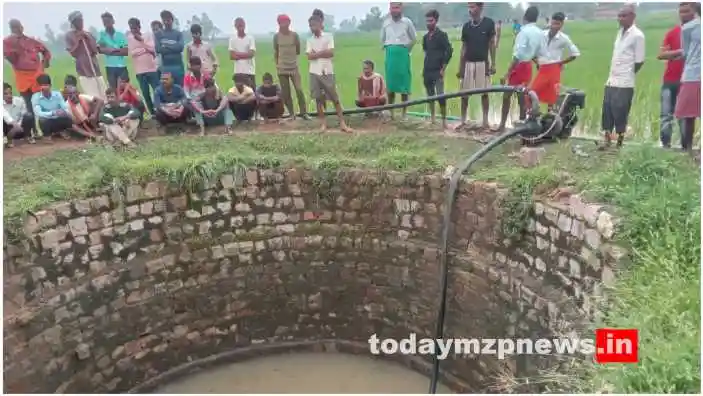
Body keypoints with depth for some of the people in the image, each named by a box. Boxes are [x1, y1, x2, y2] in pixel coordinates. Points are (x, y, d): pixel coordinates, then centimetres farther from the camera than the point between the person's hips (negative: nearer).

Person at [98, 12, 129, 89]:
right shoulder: (101, 34, 5)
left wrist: (111, 50, -12)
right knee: (114, 89, 3)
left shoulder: (121, 34, 6)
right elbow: (100, 49, -8)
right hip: (110, 67, 0)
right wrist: (118, 50, -14)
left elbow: (127, 51, -2)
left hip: (122, 66, 0)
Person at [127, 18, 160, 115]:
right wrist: (145, 49, -9)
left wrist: (142, 40, -12)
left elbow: (152, 48, -9)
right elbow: (132, 53, -7)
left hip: (152, 68, -1)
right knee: (145, 94, 3)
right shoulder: (129, 38, 4)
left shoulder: (148, 35, 2)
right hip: (139, 71, 1)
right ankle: (153, 113, 12)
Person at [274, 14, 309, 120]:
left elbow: (298, 50, 7)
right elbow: (275, 51, 9)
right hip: (282, 68, 1)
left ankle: (303, 112, 0)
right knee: (285, 93, 3)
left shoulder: (294, 35, -3)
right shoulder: (277, 36, 0)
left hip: (294, 67, -1)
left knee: (299, 90, -9)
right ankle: (291, 114, 13)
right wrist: (277, 63, 5)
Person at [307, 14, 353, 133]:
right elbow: (309, 56, -3)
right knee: (318, 99, 4)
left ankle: (342, 123, 2)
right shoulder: (310, 40, 9)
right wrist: (323, 53, -8)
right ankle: (323, 123, 12)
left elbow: (331, 53, -10)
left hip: (327, 72, -3)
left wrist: (316, 53, -6)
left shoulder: (328, 36, 2)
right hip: (314, 73, 3)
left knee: (335, 98, -1)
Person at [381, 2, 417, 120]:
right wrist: (389, 48, 14)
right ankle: (391, 112, 10)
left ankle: (404, 113, 3)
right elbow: (382, 39, 21)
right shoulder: (386, 22, 8)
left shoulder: (407, 22, 1)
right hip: (390, 54, 2)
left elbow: (413, 38, 12)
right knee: (390, 84, 3)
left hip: (403, 54, -2)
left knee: (404, 84, -3)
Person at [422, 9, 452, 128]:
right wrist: (424, 70, 14)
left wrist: (443, 69, -13)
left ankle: (444, 120, -6)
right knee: (430, 95, 10)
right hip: (427, 71, 6)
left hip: (437, 71, -6)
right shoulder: (425, 37, 12)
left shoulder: (442, 35, -4)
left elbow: (449, 52, -10)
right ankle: (432, 118, 19)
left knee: (440, 95, -12)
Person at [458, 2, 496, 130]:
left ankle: (485, 120, 12)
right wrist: (460, 67, 7)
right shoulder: (466, 26, 5)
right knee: (464, 94, 1)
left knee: (484, 93, 2)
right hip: (468, 63, 3)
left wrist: (493, 63, -3)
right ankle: (463, 121, 10)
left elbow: (492, 44, 1)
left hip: (483, 63, -2)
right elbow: (463, 47, 9)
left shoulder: (489, 23, -3)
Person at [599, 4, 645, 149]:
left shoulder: (637, 35, -10)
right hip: (611, 80, 7)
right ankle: (607, 140, 18)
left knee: (620, 114, -3)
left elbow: (639, 61, -10)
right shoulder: (620, 31, 13)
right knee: (607, 111, 9)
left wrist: (627, 75, 1)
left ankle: (619, 142, 7)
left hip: (624, 83, -7)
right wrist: (613, 75, 11)